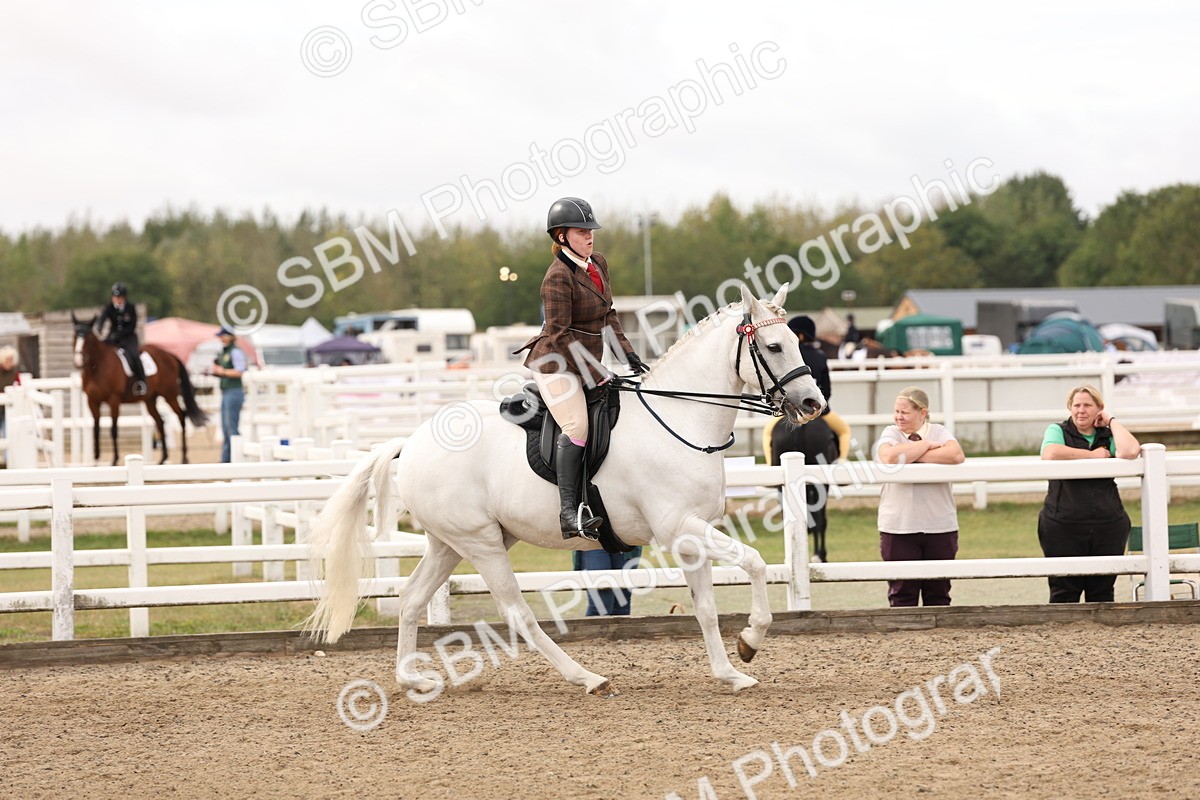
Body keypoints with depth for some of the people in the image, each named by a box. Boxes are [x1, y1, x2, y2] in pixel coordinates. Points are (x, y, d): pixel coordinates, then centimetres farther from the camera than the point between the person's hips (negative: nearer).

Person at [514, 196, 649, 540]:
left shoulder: (598, 264, 8)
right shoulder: (558, 277, -18)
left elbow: (608, 315, 19)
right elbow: (560, 335, -20)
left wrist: (628, 353, 8)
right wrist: (599, 375, -19)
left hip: (585, 363, 10)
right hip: (555, 365, -10)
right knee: (577, 425, -26)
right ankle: (569, 512, -33)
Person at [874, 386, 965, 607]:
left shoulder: (938, 432, 6)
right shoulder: (891, 433, 4)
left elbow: (956, 455, -15)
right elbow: (889, 457, -19)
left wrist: (912, 456, -13)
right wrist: (927, 445, -9)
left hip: (940, 525, 1)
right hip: (899, 527, -1)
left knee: (938, 593, 7)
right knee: (902, 593, 0)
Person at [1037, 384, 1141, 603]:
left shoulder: (1108, 435, 12)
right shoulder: (1058, 431, 8)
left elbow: (1130, 451, -10)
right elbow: (1050, 454, -15)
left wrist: (1111, 421, 1)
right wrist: (1093, 455, -6)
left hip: (1108, 526, 2)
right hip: (1063, 526, -2)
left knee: (1102, 593, 5)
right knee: (1064, 593, -3)